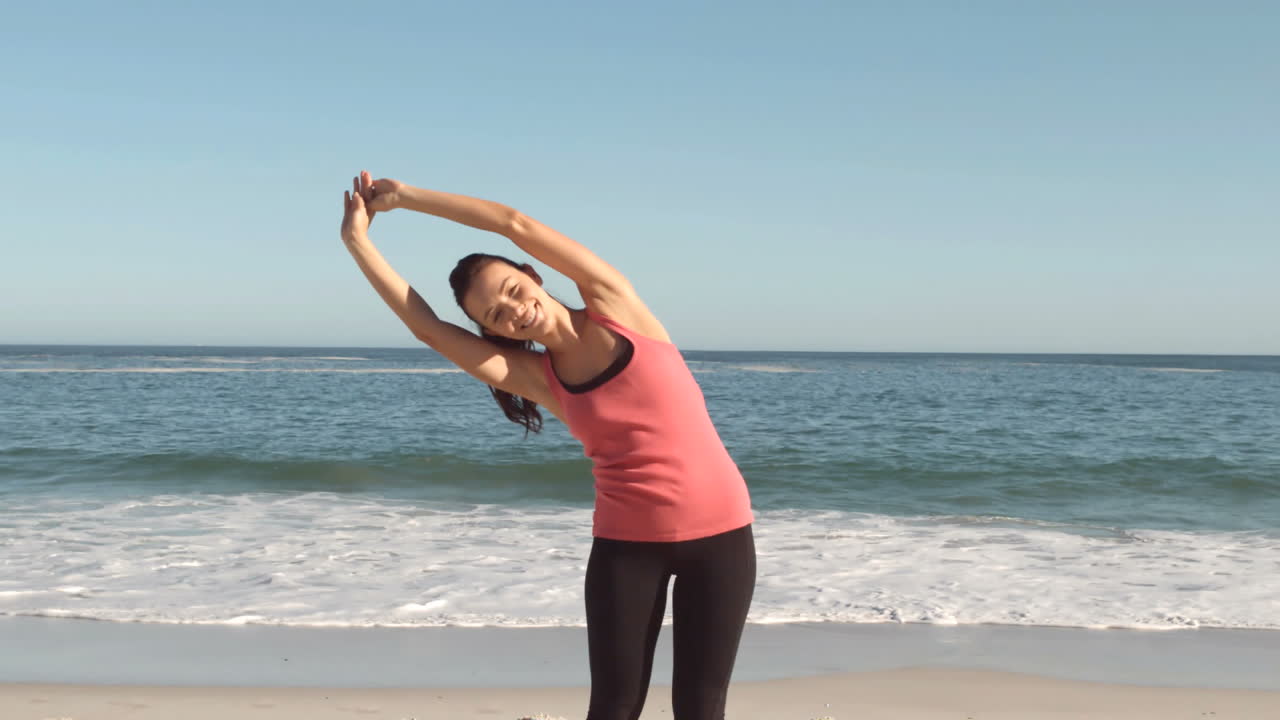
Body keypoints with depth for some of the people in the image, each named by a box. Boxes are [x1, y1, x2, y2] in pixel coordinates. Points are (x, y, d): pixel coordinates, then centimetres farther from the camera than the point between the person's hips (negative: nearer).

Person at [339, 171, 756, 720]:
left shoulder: (613, 305, -3)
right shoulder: (537, 378, 1)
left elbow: (516, 225, -9)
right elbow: (427, 327, -4)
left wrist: (405, 194, -2)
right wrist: (358, 241, -5)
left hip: (719, 531, -1)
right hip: (626, 542, 1)